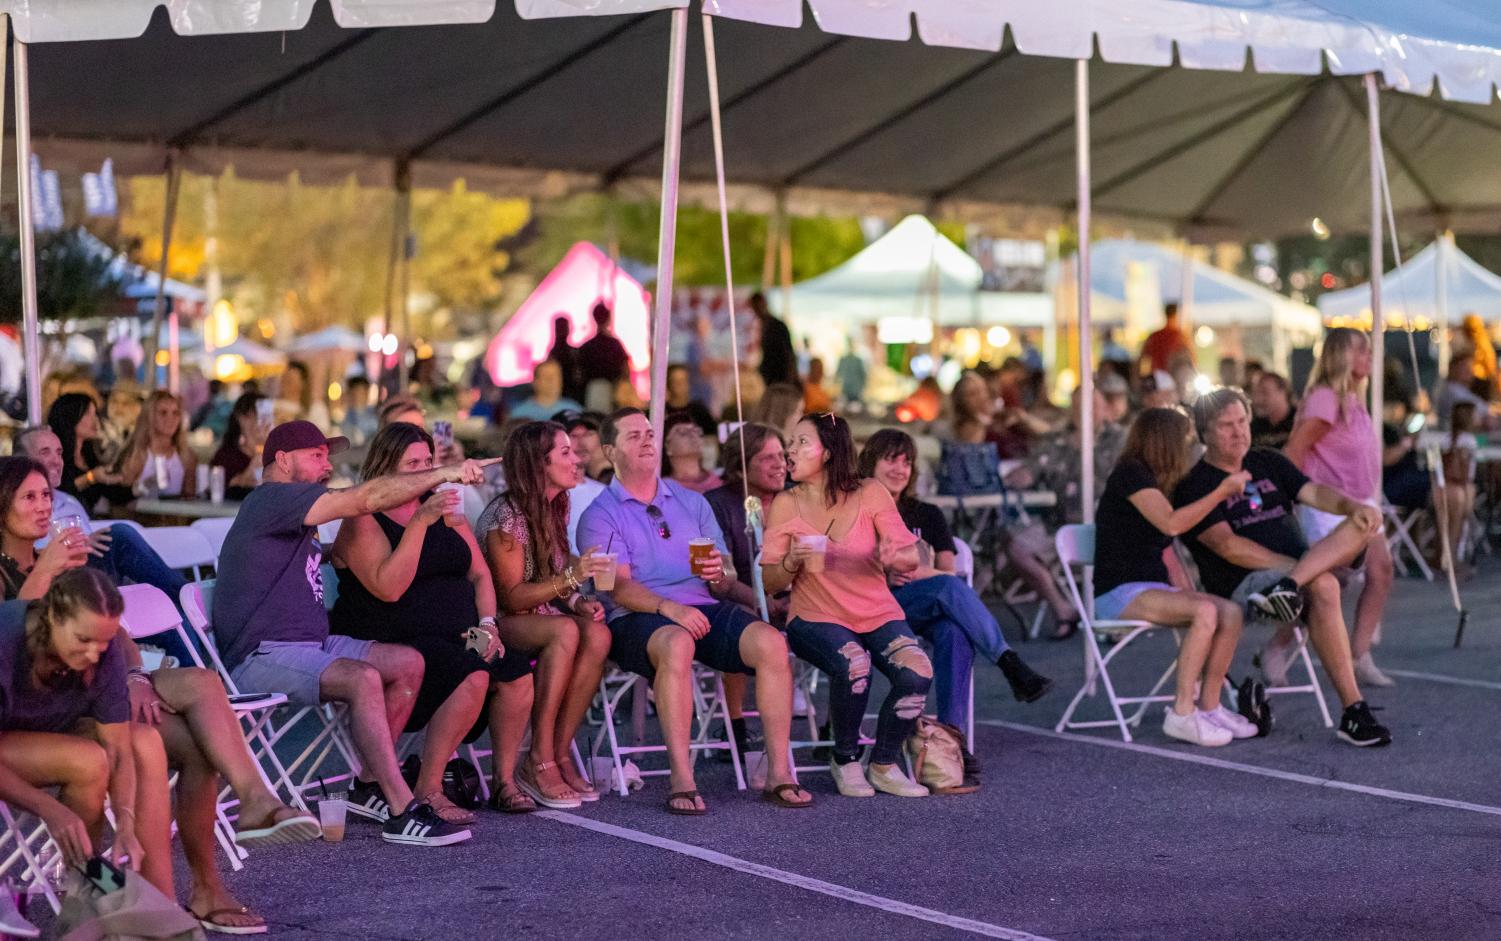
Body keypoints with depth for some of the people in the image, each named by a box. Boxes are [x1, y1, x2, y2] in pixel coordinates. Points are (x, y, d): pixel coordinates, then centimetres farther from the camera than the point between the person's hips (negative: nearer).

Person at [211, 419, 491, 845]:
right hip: (264, 655, -11)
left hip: (310, 642, 11)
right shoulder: (272, 499, -12)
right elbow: (367, 497, -19)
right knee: (364, 678, -32)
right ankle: (402, 812, -32)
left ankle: (369, 786, 1)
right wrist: (445, 473, -17)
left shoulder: (292, 513, 23)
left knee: (409, 663, -1)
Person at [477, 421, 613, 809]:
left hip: (544, 616, 7)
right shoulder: (506, 515, -15)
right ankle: (539, 762, -30)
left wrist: (578, 601, -3)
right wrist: (570, 578, -28)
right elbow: (511, 597, -17)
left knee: (598, 634, -25)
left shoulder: (556, 508, 11)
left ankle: (560, 754, -20)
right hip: (500, 623, -7)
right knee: (566, 631, -35)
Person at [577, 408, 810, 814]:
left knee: (770, 641, -25)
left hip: (705, 609, 5)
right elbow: (619, 587, -8)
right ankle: (682, 780, -40)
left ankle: (778, 772, -23)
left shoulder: (692, 503, 22)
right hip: (638, 619, -4)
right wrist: (668, 607, -26)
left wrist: (720, 576, -7)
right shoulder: (600, 516, 7)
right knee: (677, 643, -40)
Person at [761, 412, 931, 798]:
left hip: (878, 614, 2)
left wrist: (896, 556, -27)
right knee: (853, 664, -34)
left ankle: (884, 765, -2)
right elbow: (769, 583, -1)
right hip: (816, 617, -1)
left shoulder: (870, 494, 0)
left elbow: (911, 558, -3)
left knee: (917, 674, -26)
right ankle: (846, 761, -8)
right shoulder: (786, 504, 0)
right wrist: (792, 562, -22)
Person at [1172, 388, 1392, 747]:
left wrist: (1353, 506, -17)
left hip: (1296, 562, 6)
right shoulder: (1194, 486, 0)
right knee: (1323, 587, -35)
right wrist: (1292, 565, -19)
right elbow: (1227, 546, -12)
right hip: (1243, 584, -6)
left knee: (1364, 523, -15)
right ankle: (1353, 711, -35)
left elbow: (1314, 493, 6)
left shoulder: (1267, 462, 20)